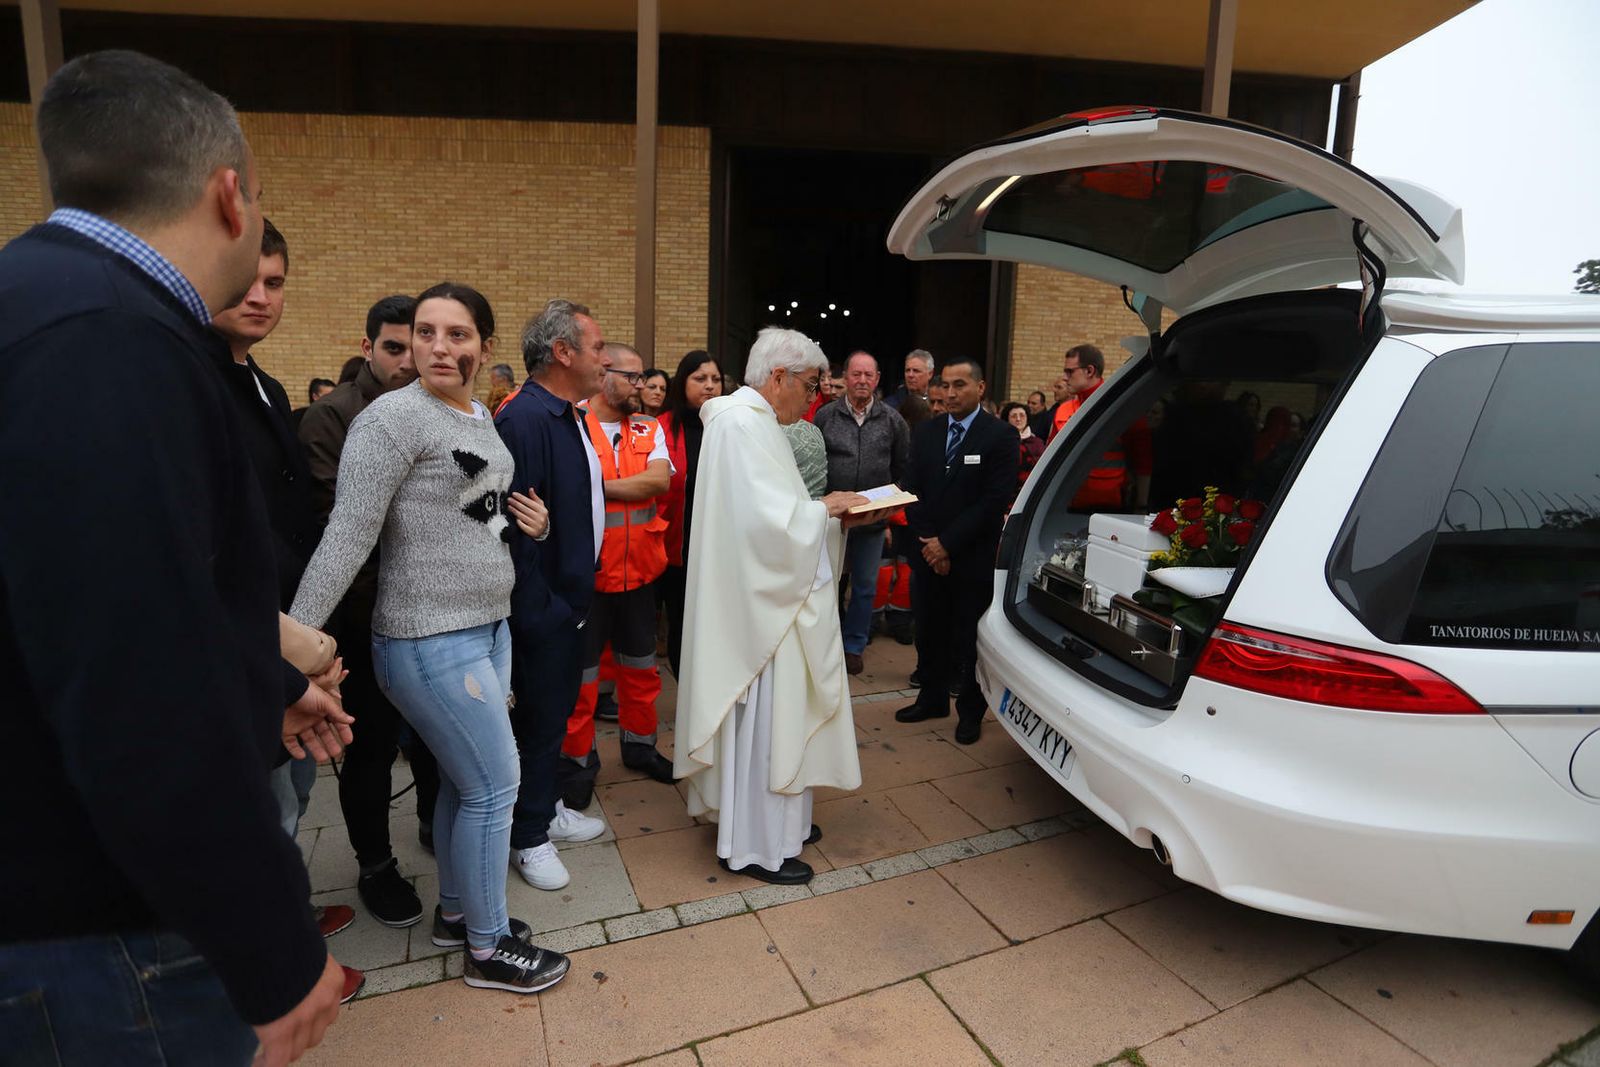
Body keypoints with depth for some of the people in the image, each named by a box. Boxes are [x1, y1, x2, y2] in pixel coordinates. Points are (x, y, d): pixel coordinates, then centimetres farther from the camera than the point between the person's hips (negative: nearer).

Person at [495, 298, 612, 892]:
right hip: (542, 607, -9)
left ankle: (548, 808, 38)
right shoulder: (525, 419, -22)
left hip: (569, 598, 9)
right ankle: (529, 838, 24)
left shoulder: (568, 417, 10)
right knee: (538, 719, 6)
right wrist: (538, 610, -24)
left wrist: (576, 596, 16)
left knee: (557, 709, 21)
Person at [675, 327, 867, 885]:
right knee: (762, 720, 1)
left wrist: (823, 509, 5)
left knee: (776, 715, 19)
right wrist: (825, 508, -12)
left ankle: (777, 820, 35)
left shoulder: (752, 420, 14)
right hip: (759, 602, -11)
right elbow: (769, 520, -27)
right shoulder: (742, 424, -19)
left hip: (773, 597, 11)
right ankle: (753, 845, 16)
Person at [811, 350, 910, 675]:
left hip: (873, 518, 1)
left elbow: (902, 468, 10)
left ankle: (854, 646, 25)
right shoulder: (825, 416, -1)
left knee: (865, 586, 10)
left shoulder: (892, 420, 2)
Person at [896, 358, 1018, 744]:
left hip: (973, 559, -4)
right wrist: (928, 542, -4)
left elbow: (995, 501, -13)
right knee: (929, 632, 13)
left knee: (970, 638, 5)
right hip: (928, 554, 4)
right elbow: (912, 491, 7)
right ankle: (933, 698, 31)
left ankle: (970, 711, 21)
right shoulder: (926, 432, 8)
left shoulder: (1000, 435, -7)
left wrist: (948, 543, -13)